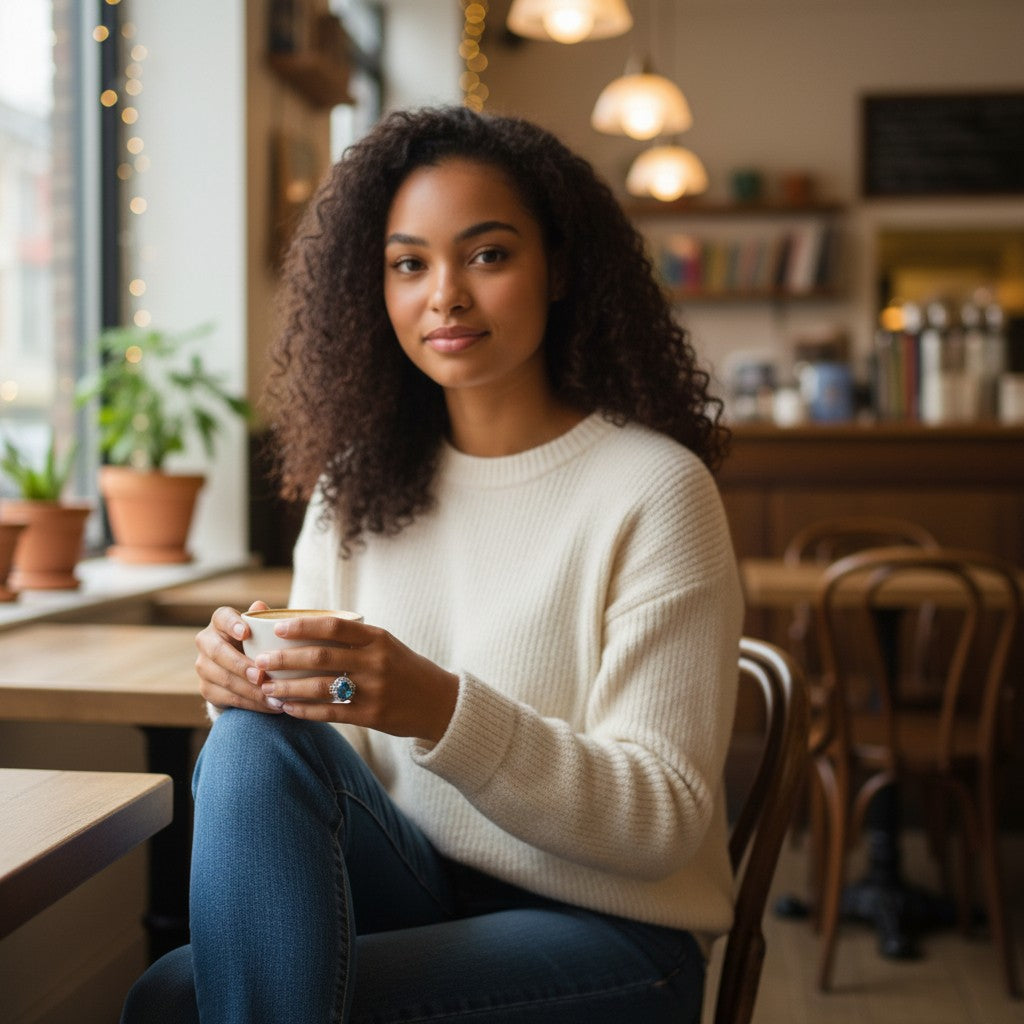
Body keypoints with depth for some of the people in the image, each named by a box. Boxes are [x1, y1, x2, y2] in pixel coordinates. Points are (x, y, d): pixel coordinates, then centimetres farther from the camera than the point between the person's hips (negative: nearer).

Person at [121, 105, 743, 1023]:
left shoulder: (652, 489, -11)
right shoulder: (353, 490, 6)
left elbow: (667, 820, -14)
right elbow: (312, 764, 5)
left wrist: (444, 713, -29)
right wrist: (252, 688, -19)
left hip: (604, 936, -5)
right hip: (412, 901, 6)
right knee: (257, 744, -27)